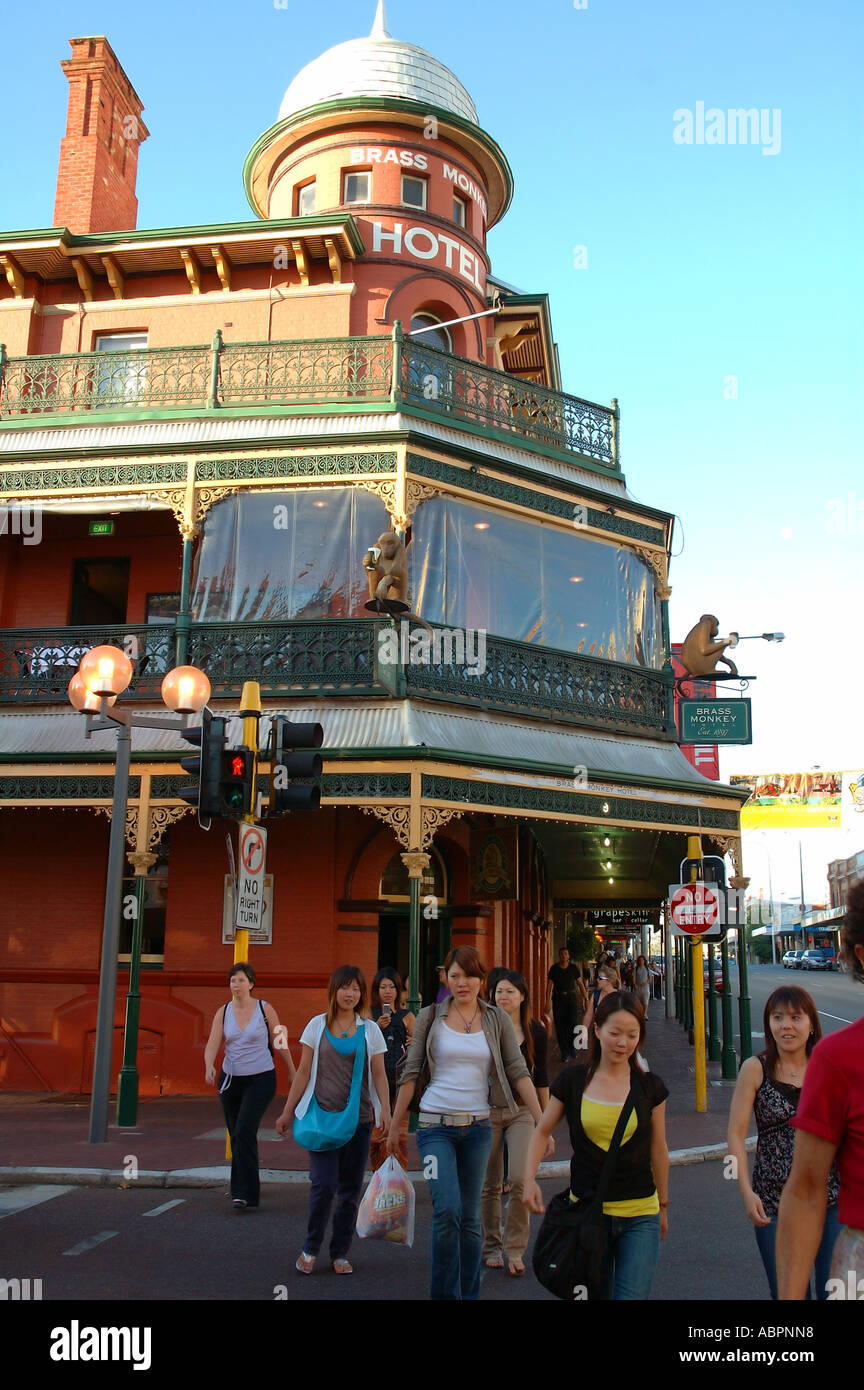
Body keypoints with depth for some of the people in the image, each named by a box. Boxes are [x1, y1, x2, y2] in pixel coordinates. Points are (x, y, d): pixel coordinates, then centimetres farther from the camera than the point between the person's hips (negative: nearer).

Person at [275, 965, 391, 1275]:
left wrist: (386, 1109, -9)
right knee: (323, 1183, -8)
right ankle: (310, 1249, 13)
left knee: (350, 1188, 6)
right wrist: (288, 1111, 7)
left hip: (359, 1118, 2)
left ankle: (340, 1253, 22)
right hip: (322, 1115, -1)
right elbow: (304, 1072, 8)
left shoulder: (370, 1029, 6)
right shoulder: (317, 1025, 4)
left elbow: (379, 1075, 5)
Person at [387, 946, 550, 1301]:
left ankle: (469, 1293, 24)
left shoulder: (497, 1020, 3)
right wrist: (394, 1125, 6)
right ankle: (446, 1293, 3)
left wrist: (541, 1122, -5)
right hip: (436, 1125, -2)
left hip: (477, 1126, 2)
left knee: (470, 1216, 9)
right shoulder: (430, 1017, 0)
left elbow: (518, 1072, 2)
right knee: (447, 1211, -14)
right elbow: (410, 1074, 4)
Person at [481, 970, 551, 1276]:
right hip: (487, 1111, 0)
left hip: (521, 1112, 0)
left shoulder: (536, 1032, 1)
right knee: (490, 1185, 7)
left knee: (521, 1180, -12)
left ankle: (515, 1250, 3)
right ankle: (492, 1247, 23)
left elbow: (541, 1079, 9)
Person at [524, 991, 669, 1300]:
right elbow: (542, 1131, 8)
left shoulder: (649, 1086, -2)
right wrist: (529, 1180, -5)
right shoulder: (572, 1080, -3)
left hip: (639, 1217, -1)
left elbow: (658, 1149, 10)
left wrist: (663, 1205, 18)